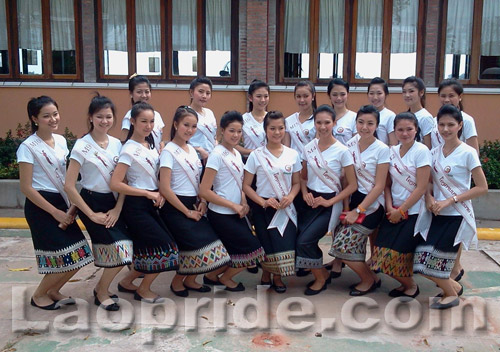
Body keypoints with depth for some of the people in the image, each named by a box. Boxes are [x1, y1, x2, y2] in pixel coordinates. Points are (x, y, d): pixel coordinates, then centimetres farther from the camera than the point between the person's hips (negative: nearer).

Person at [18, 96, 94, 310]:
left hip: (61, 202, 7)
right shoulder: (28, 147, -13)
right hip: (40, 206, -7)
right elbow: (26, 188, -14)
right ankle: (38, 295, 17)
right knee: (66, 258, -6)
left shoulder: (61, 141, 6)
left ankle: (53, 291, 26)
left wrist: (70, 207, 2)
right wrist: (55, 212, -15)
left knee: (78, 256, 3)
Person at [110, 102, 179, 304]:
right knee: (166, 247, -9)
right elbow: (115, 184, -20)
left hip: (151, 205, 8)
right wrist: (148, 193, -17)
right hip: (136, 206, -8)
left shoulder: (151, 146, 10)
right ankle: (143, 290, 8)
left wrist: (160, 193, -2)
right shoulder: (129, 149, -13)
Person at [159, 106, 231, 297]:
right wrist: (187, 212, -15)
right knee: (198, 245, -12)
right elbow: (164, 188, -17)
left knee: (206, 241, -2)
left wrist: (202, 201, 0)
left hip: (194, 205, 7)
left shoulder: (192, 150, 12)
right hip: (175, 207, -7)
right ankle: (177, 282, 12)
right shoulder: (169, 151, -11)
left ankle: (190, 280, 18)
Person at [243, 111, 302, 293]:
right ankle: (266, 276, 28)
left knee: (286, 243, -4)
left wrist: (290, 197, -11)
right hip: (264, 207, -2)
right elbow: (246, 185, -4)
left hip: (286, 207, 2)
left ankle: (277, 277, 21)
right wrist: (263, 201, -17)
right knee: (268, 244, 0)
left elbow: (296, 182, 10)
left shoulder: (292, 154, 3)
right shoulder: (256, 155, -4)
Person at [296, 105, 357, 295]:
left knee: (305, 240, -18)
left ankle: (321, 278, 10)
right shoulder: (308, 147, 3)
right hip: (310, 200, 4)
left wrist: (329, 202, -14)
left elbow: (352, 185, -8)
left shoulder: (342, 151, -10)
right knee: (297, 238, -12)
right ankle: (321, 273, 16)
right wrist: (305, 193, -6)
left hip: (329, 203, -4)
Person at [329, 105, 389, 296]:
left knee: (342, 245, -9)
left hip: (371, 204, -5)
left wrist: (358, 211, -14)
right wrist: (346, 206, -2)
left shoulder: (382, 150, -12)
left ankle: (370, 280, 14)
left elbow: (379, 187, -12)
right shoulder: (351, 144, 3)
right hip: (354, 198, 5)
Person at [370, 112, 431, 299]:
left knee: (395, 253, -9)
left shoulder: (421, 151, -9)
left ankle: (411, 286, 20)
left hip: (413, 211, -5)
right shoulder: (392, 151, 7)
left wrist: (401, 211, -12)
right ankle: (405, 282, 22)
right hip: (394, 211, 5)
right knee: (382, 251, -3)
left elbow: (421, 187, -13)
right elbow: (387, 184, 7)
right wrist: (390, 208, -8)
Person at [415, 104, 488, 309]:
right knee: (422, 261, -1)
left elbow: (482, 188, -10)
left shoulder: (467, 153, -9)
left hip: (457, 216, -5)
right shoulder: (434, 153, 7)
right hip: (438, 215, 5)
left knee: (434, 261, -7)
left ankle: (451, 293, 21)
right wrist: (429, 198, -10)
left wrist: (450, 200, -16)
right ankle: (454, 286, 26)